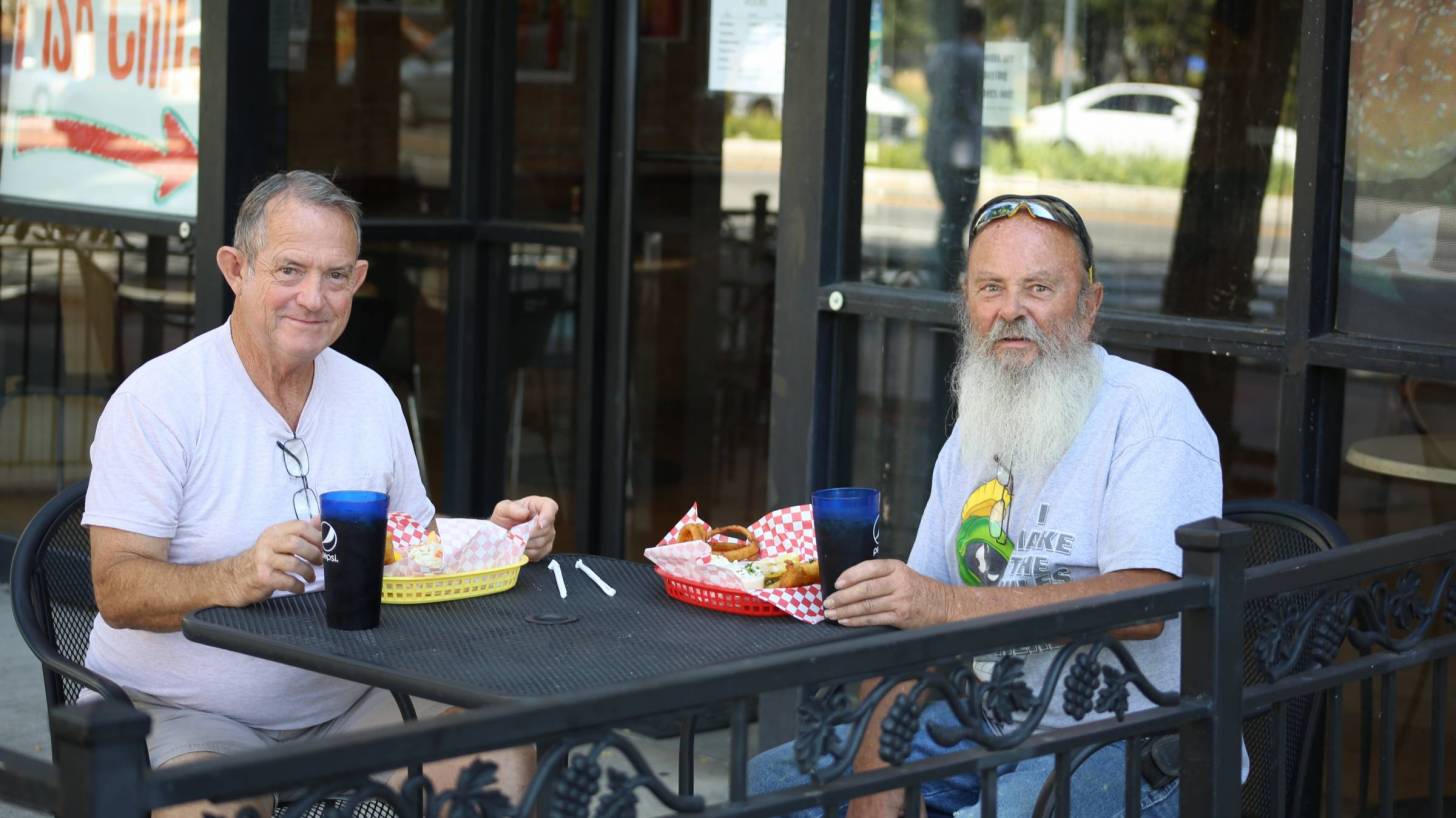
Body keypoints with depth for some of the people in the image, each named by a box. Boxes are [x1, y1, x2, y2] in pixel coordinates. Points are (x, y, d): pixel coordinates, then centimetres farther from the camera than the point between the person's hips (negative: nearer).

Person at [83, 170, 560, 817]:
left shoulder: (370, 396, 10)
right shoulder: (155, 400, -9)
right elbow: (118, 591, -16)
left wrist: (491, 537, -2)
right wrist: (237, 579, -34)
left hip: (343, 701, 5)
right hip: (183, 712, -5)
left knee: (503, 757, -18)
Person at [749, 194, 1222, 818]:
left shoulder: (1151, 409, -9)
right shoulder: (975, 429, 14)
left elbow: (1142, 602, -23)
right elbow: (911, 615, 9)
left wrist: (946, 603, -29)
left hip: (1130, 743, -7)